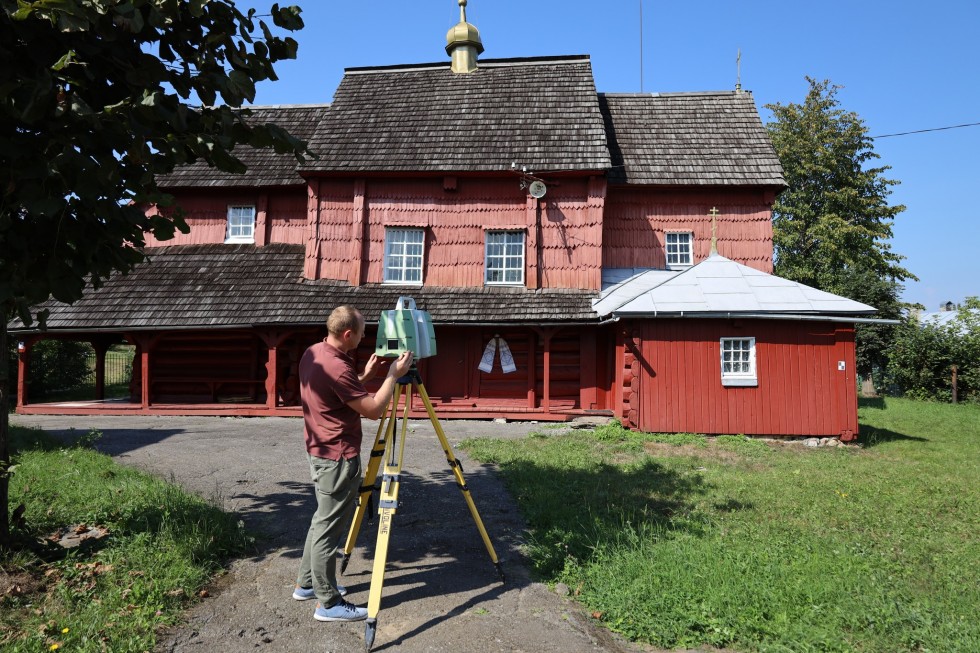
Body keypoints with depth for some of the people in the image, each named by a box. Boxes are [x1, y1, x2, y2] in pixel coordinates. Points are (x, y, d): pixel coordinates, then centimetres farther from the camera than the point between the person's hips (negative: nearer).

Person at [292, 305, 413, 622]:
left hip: (320, 451, 10)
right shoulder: (337, 367, -26)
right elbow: (373, 409, -21)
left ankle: (307, 583, 34)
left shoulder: (312, 353, 4)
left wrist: (365, 375, 12)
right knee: (329, 527, 0)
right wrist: (393, 375, -11)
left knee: (322, 520, 21)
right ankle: (328, 603, 11)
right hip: (338, 457, -10)